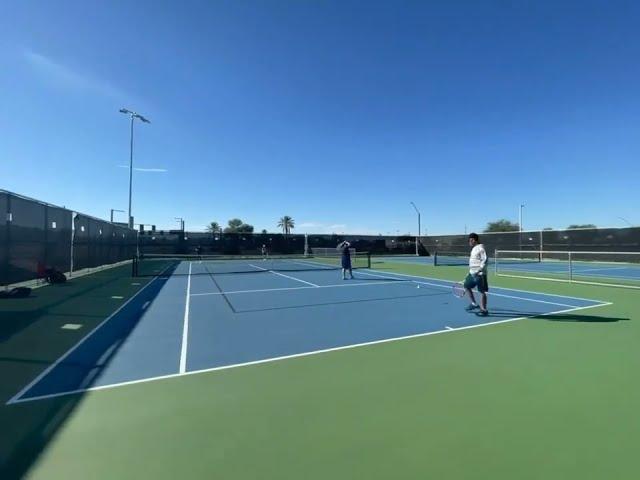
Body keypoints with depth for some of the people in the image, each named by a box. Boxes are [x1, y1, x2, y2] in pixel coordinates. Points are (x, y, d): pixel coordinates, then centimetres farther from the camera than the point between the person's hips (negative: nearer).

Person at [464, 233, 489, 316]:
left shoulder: (480, 248, -15)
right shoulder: (474, 248, 14)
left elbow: (485, 260, -22)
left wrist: (478, 271, -27)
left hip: (479, 274, -10)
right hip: (472, 273, 10)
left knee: (482, 291, -3)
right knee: (467, 286, 16)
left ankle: (484, 310, 6)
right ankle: (474, 304, 27)